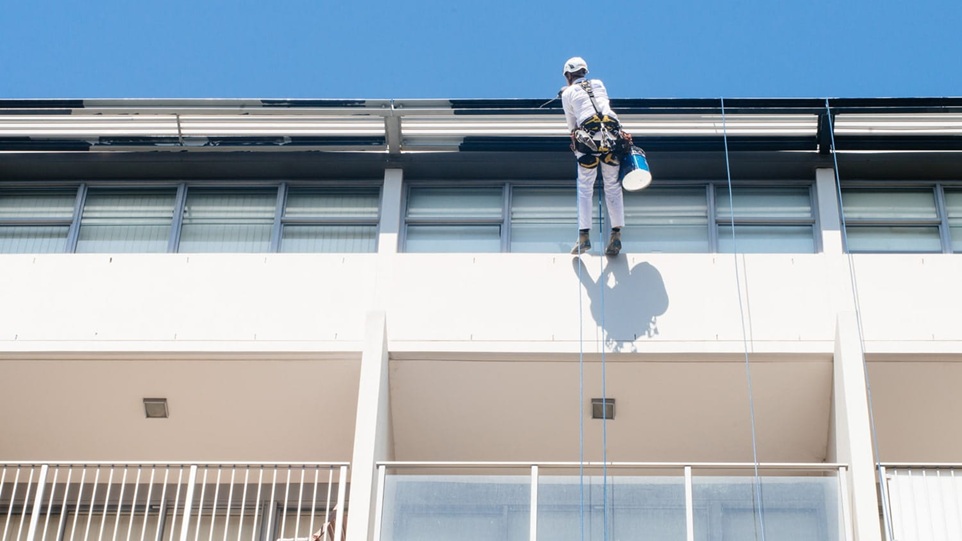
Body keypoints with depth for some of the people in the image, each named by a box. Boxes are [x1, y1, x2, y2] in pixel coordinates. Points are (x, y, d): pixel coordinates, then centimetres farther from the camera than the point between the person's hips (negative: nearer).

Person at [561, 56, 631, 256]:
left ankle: (584, 235, -6)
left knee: (585, 189, 4)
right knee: (613, 187, 8)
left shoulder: (568, 93, 14)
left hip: (588, 138, -3)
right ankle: (616, 234, 1)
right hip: (612, 135, 3)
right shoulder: (599, 85, 23)